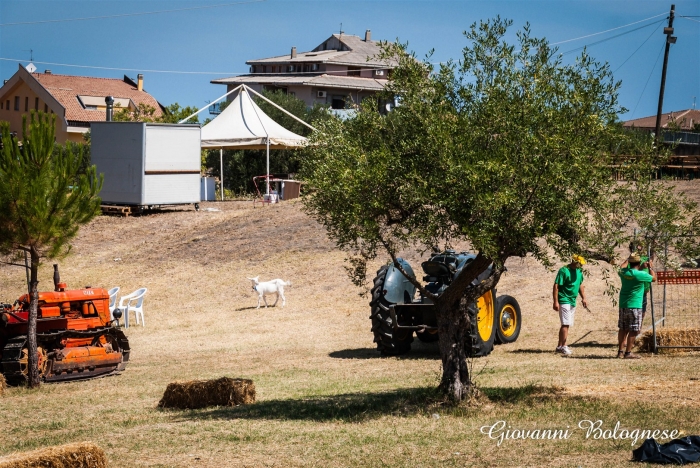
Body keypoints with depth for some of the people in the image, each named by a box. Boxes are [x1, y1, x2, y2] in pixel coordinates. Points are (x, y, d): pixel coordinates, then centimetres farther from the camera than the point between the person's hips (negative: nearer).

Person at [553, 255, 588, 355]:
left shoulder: (579, 272, 11)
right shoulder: (564, 271, -14)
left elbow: (580, 285, 24)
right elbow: (556, 287, -15)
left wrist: (583, 298, 14)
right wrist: (556, 302, -20)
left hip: (573, 301, 8)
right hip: (564, 301, -8)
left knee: (566, 324, 10)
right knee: (566, 324, -12)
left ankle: (559, 346, 16)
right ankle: (563, 346, -9)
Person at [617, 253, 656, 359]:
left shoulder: (624, 272, 1)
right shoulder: (640, 275, -15)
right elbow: (654, 278, 1)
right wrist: (650, 267, 15)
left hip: (623, 305, 7)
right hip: (635, 306, -7)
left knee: (623, 329, 14)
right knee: (633, 331, -1)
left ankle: (620, 351, 18)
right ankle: (628, 352, -1)